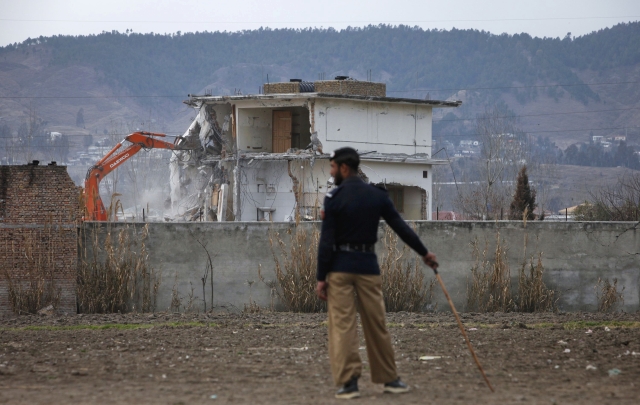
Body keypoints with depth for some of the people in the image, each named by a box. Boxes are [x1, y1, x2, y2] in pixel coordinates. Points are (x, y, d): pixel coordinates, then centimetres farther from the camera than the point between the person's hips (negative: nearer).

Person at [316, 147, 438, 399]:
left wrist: (321, 278, -6)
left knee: (342, 326, -3)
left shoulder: (334, 198, -8)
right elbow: (401, 227, 10)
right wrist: (424, 253, 22)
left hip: (340, 267, -4)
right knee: (376, 324, 12)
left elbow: (327, 241, -10)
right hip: (368, 266, 4)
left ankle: (348, 382, -9)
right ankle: (389, 378, 19)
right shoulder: (377, 196, 5)